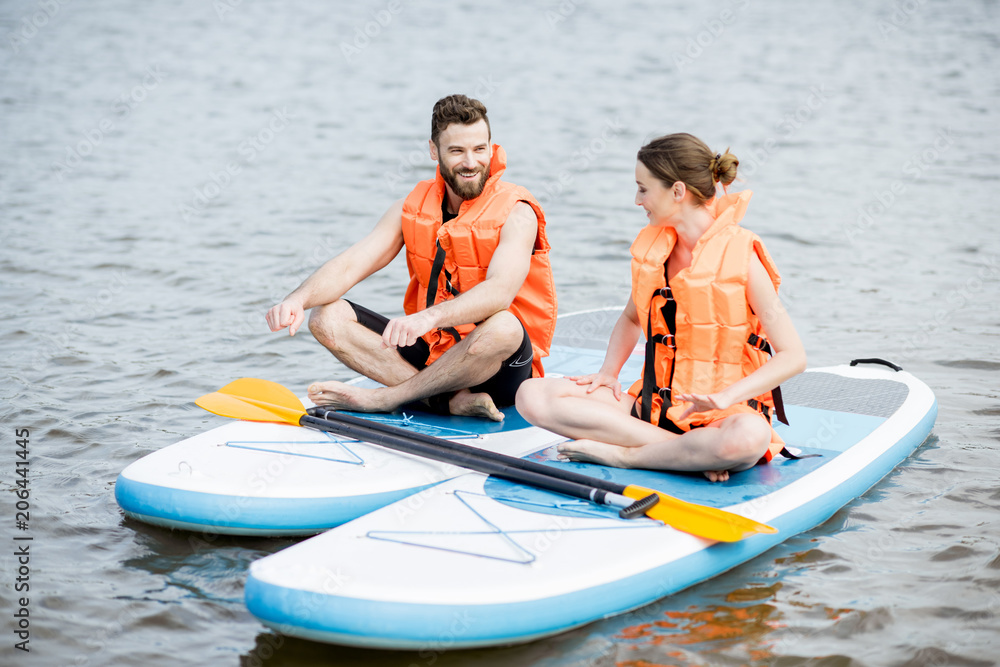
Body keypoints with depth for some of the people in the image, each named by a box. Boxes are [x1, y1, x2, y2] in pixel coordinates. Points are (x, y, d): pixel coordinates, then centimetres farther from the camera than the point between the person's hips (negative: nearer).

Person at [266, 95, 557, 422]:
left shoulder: (515, 213, -12)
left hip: (497, 368, -5)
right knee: (326, 317, -11)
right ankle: (452, 399, -27)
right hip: (430, 350, 5)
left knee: (502, 327, -40)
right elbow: (348, 266, -5)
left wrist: (430, 316, -48)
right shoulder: (413, 208, 4)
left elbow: (500, 291, -30)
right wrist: (299, 299, -26)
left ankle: (383, 398, -22)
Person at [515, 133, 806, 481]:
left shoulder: (741, 258, -10)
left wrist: (726, 396, -26)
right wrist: (608, 372, 7)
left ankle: (621, 455, -20)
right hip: (654, 405, 6)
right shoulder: (650, 247, 8)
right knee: (532, 395, -14)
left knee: (749, 438, -42)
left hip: (723, 415, -6)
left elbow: (793, 357, -12)